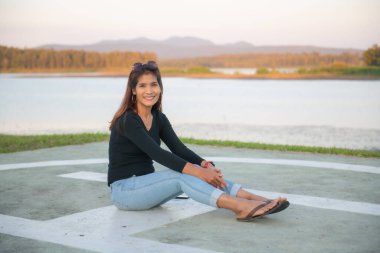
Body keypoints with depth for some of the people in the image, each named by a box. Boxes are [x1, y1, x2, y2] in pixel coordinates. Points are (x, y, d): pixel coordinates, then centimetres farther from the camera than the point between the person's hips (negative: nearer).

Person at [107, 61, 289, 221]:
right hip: (123, 190, -6)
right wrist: (197, 171, -35)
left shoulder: (158, 118, 7)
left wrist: (205, 165, -24)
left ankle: (252, 198, -29)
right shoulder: (127, 120, -17)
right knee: (180, 175, -29)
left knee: (199, 170, -17)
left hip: (146, 185, 6)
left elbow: (179, 149, -5)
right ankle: (242, 207, -41)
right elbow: (157, 153, -28)